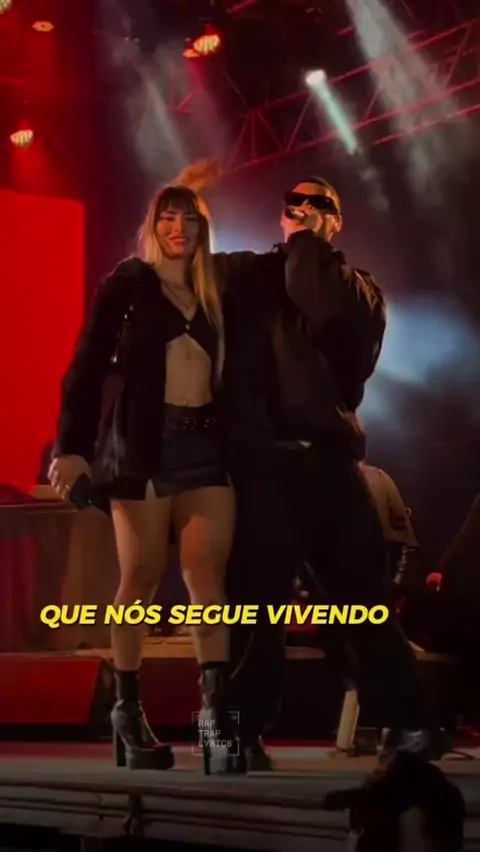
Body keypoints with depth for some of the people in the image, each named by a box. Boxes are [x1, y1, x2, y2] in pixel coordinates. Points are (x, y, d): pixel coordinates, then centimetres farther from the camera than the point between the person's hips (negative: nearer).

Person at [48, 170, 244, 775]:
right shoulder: (127, 284, 4)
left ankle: (216, 712, -10)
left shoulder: (212, 292, 16)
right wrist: (72, 446, -16)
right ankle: (128, 711, 9)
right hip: (145, 444, -3)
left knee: (207, 579, -6)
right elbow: (89, 366, -4)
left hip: (206, 444, 3)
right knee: (141, 580, -1)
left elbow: (228, 372, 16)